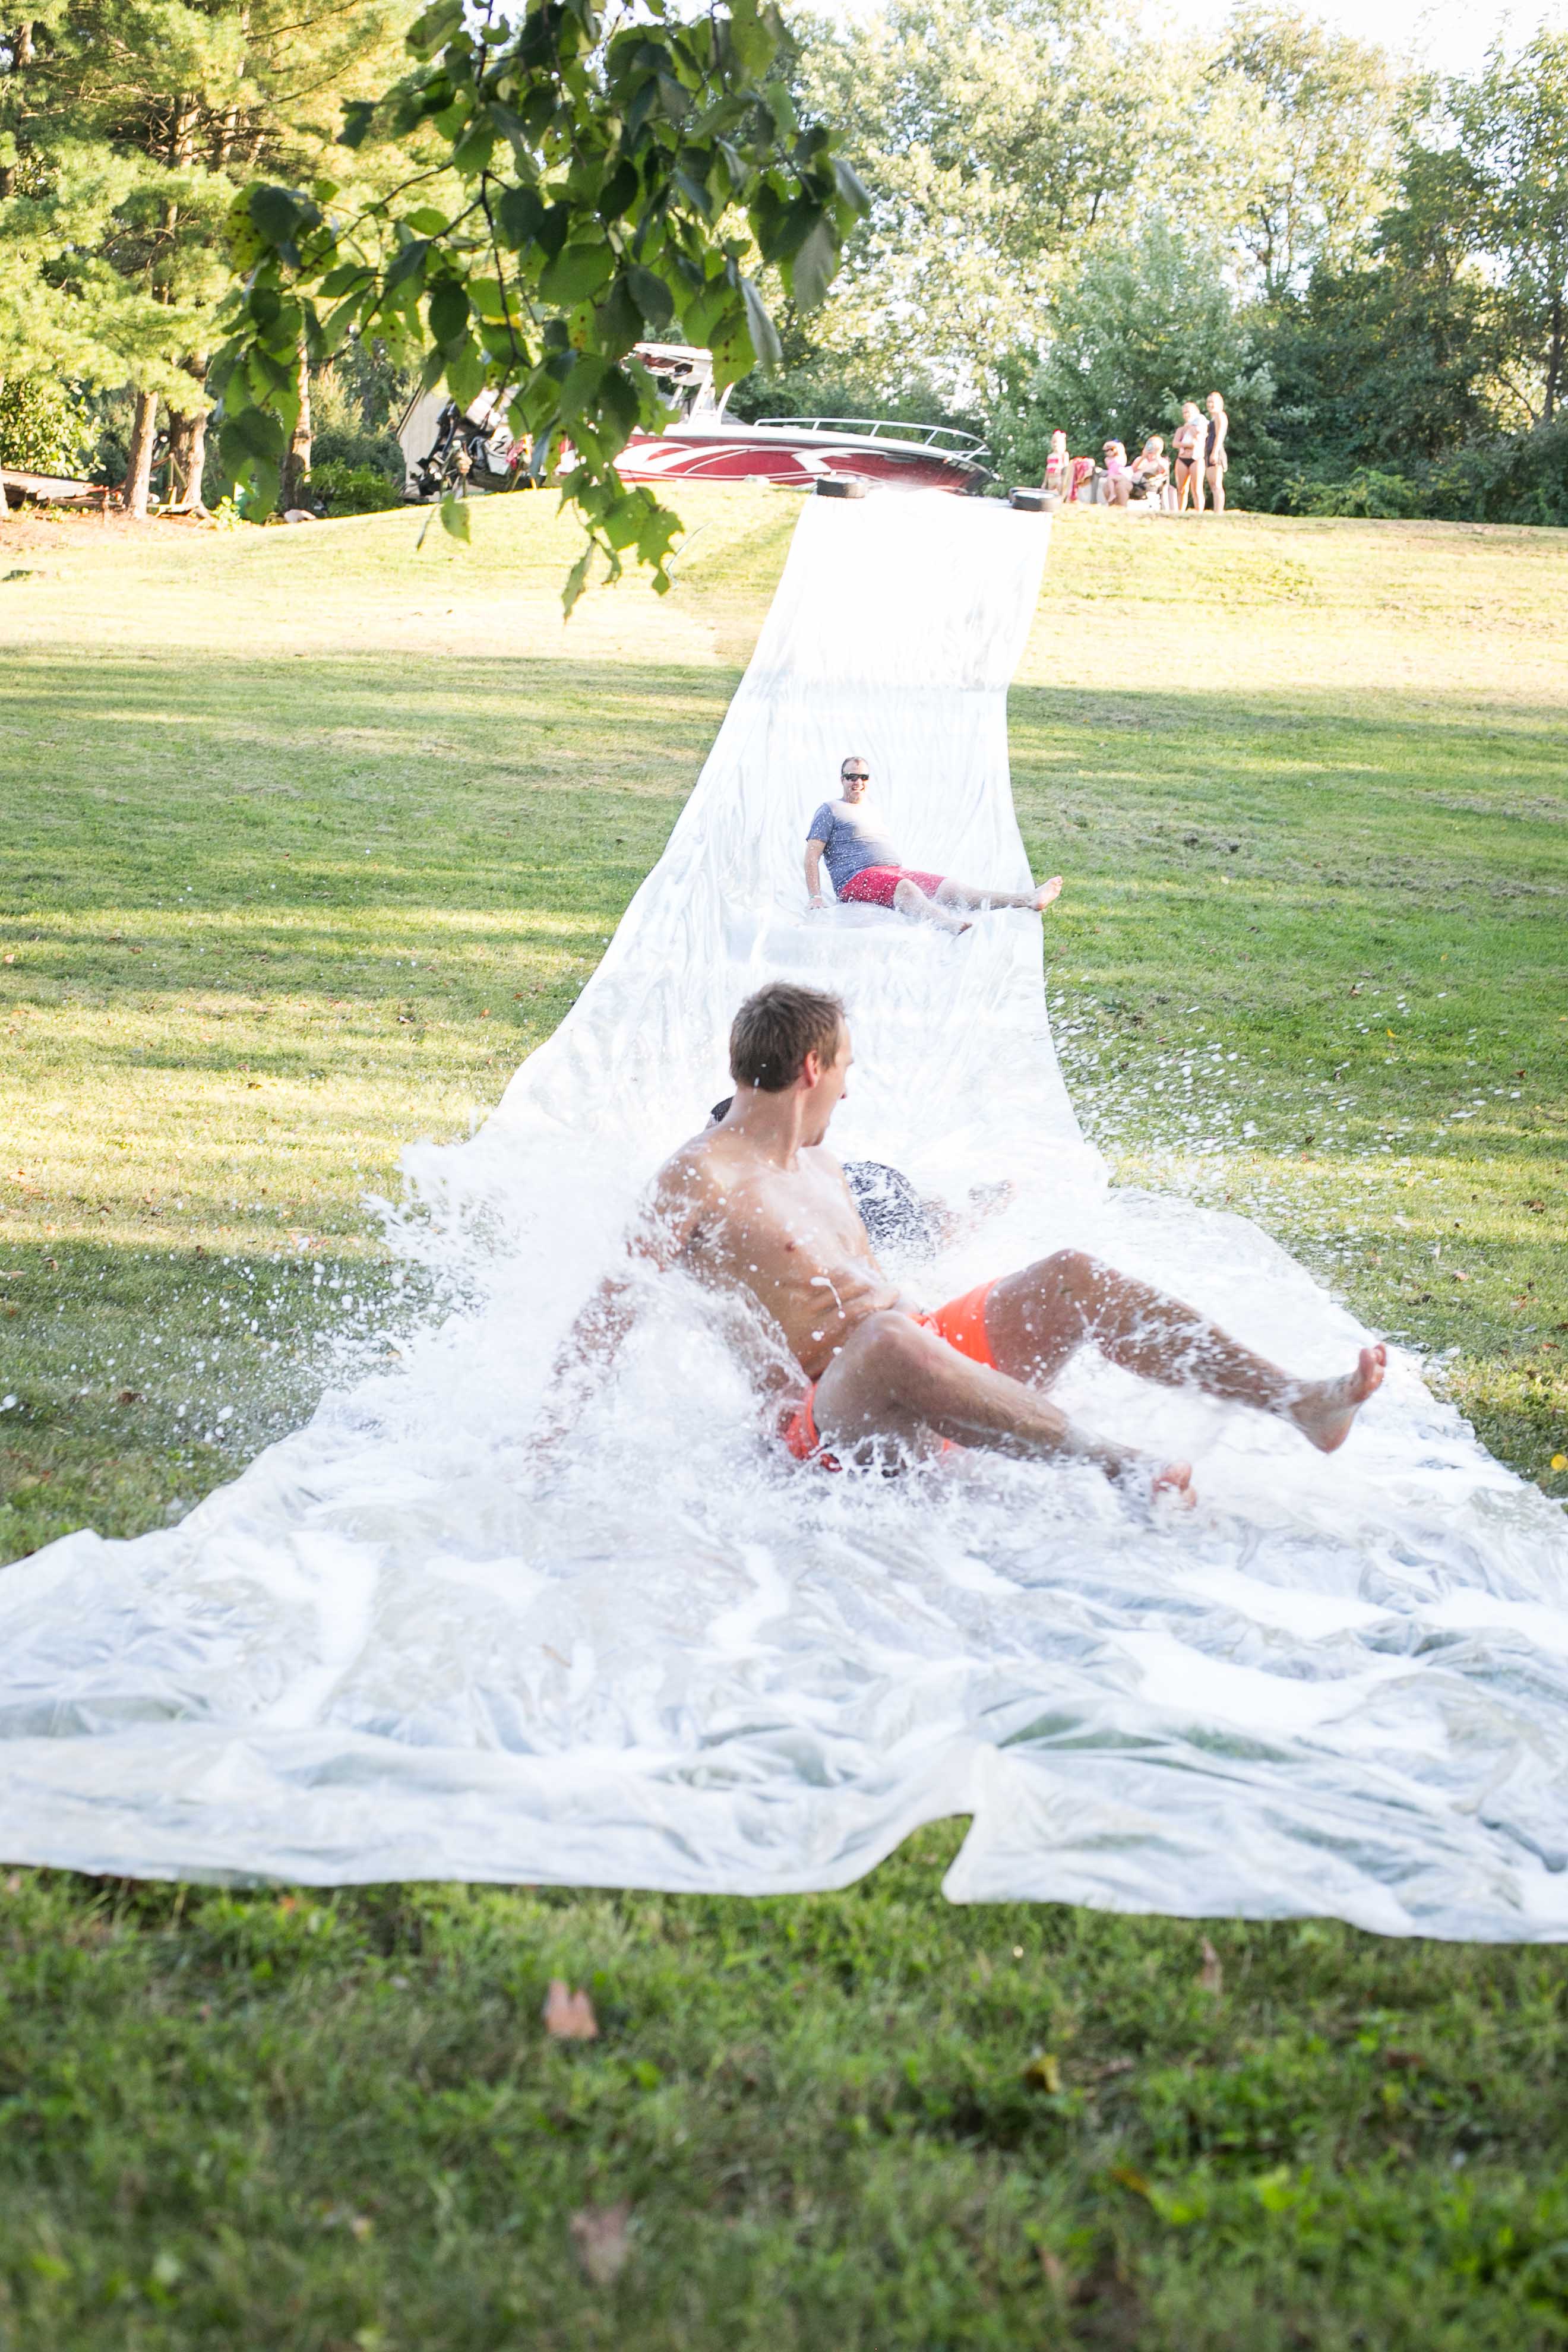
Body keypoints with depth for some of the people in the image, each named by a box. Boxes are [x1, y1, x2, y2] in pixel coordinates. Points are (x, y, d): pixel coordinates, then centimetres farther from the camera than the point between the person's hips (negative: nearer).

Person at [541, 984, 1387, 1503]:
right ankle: (1115, 1463, -53)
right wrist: (547, 1447, -22)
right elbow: (610, 1310, -13)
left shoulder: (821, 1166, 23)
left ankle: (1299, 1403, -22)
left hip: (934, 1349, 9)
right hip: (838, 1413, -9)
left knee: (1071, 1276, -10)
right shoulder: (700, 1177, -6)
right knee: (888, 1341, -41)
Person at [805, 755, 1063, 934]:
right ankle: (952, 924, -71)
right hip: (857, 878, -7)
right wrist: (815, 897, -13)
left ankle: (1029, 899, -33)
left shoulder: (870, 809, 30)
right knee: (905, 887, -38)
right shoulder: (830, 810, 7)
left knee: (948, 887, -14)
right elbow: (812, 854, -2)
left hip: (896, 871, 7)